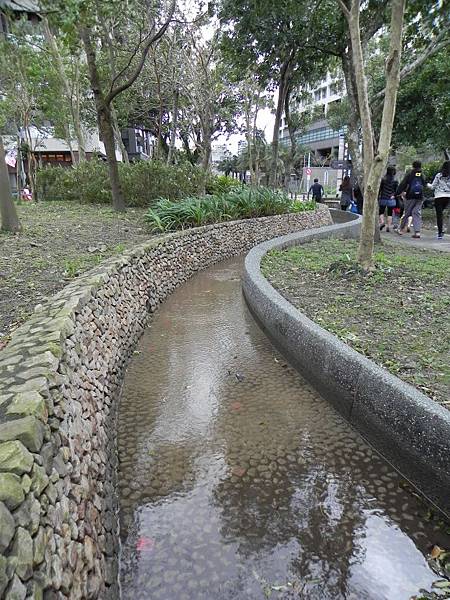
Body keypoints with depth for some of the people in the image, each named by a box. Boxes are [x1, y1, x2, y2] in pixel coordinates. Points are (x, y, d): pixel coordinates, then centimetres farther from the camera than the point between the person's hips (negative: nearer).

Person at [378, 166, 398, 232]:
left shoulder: (383, 179, -2)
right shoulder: (395, 180, -1)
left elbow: (380, 189, -1)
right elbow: (397, 190, -4)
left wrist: (378, 197, 5)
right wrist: (394, 195, 9)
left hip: (383, 198, 0)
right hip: (391, 199, 1)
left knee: (381, 212, 11)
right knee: (390, 213, 5)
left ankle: (382, 222, -11)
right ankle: (388, 226, 2)